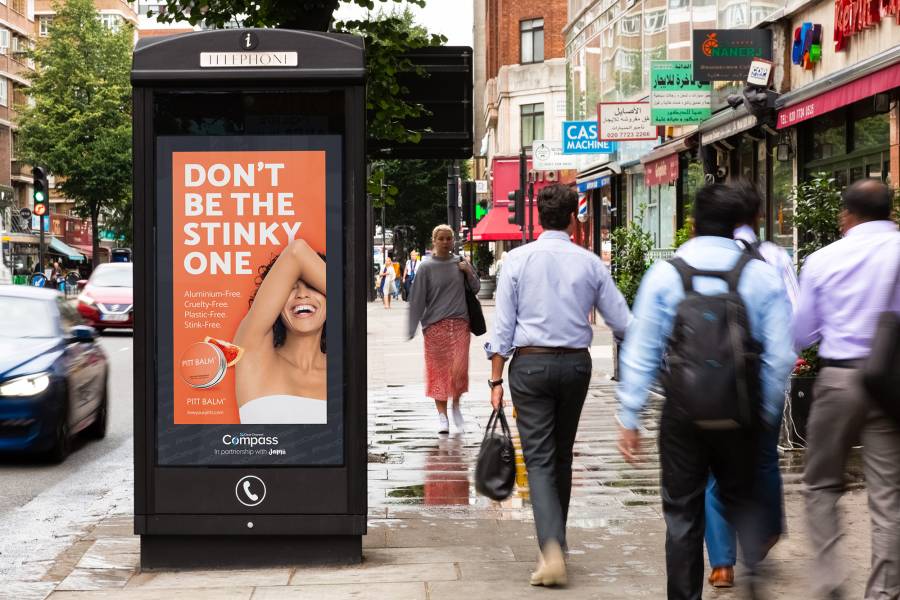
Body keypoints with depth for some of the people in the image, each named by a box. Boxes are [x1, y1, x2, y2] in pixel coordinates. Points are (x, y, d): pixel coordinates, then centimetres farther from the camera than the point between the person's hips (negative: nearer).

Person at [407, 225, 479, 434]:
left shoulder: (460, 263, 9)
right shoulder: (426, 267, 2)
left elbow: (475, 289, 16)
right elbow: (417, 299, 1)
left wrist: (469, 272, -3)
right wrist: (412, 328, -5)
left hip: (460, 323, 1)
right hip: (435, 325, -1)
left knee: (459, 370, -10)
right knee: (438, 370, 2)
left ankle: (456, 405, 16)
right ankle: (442, 416, 13)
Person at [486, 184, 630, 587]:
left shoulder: (518, 259, -4)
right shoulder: (590, 263, 0)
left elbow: (503, 325, -5)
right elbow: (621, 323, 4)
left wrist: (496, 378, 0)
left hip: (530, 362, -2)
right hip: (576, 363, 2)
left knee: (539, 458, -4)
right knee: (562, 455, 17)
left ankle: (551, 550, -19)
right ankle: (555, 541, 28)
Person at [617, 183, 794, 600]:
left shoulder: (665, 275, -2)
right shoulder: (763, 275, -1)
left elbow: (640, 352, -2)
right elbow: (780, 356, -1)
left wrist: (629, 418, 5)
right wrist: (767, 413, 11)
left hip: (684, 411, -1)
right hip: (741, 414, 1)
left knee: (683, 510, 10)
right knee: (739, 497, 19)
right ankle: (752, 562, -3)